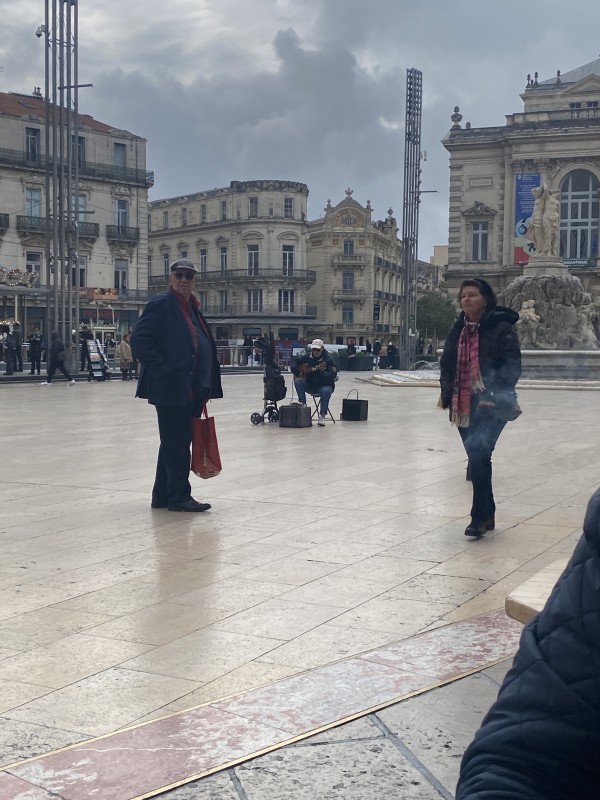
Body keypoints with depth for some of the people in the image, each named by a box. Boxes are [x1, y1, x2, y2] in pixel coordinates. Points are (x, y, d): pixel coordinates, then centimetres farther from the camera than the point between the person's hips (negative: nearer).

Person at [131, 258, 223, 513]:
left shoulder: (192, 308, 17)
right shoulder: (161, 305, -9)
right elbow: (140, 341, -16)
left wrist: (203, 387, 14)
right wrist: (163, 372, -19)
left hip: (190, 389, 9)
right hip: (171, 388, -9)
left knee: (175, 443, 15)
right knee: (177, 444, -3)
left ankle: (162, 496, 24)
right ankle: (179, 496, 5)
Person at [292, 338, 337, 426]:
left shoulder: (328, 359, -12)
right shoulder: (307, 357, 2)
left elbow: (332, 376, -23)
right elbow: (294, 362, 15)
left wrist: (321, 371, -40)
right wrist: (297, 372, -3)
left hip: (324, 385, -4)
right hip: (310, 385, 4)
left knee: (326, 391, -38)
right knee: (298, 381, -22)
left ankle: (322, 415, -28)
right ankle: (303, 405, -21)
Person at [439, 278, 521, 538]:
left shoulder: (502, 328, -7)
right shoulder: (458, 330, 13)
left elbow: (512, 366, -12)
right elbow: (447, 364, 16)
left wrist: (495, 396, -22)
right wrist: (447, 392, 2)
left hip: (491, 408, -6)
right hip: (463, 407, 6)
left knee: (478, 459, -16)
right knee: (477, 460, 13)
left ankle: (479, 517, -6)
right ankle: (487, 515, 24)